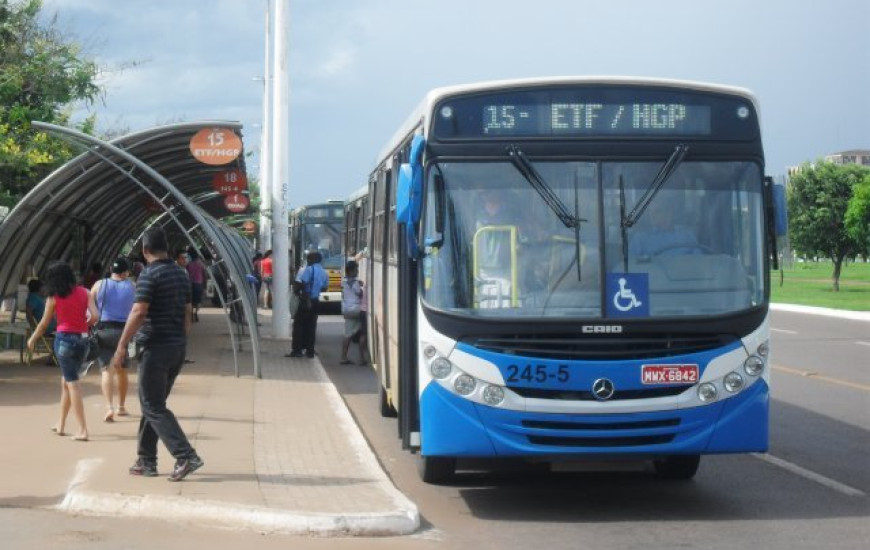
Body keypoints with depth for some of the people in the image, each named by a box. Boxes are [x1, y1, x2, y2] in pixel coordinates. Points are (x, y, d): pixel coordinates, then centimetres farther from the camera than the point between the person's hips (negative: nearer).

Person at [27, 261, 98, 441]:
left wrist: (32, 340, 21)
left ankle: (83, 430, -12)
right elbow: (94, 316, -5)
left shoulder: (54, 298, -3)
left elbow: (44, 324, 4)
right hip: (82, 339, 4)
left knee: (72, 384, -4)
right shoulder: (83, 292, 3)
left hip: (64, 339, -4)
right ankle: (61, 424, 28)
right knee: (66, 382, 20)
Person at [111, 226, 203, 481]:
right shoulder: (181, 274, 11)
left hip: (156, 347, -8)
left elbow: (138, 312, -20)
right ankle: (146, 461, 18)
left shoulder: (149, 275, -13)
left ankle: (186, 457, -14)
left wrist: (121, 347, -16)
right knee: (152, 404, 16)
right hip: (178, 346, 8)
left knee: (154, 407, -4)